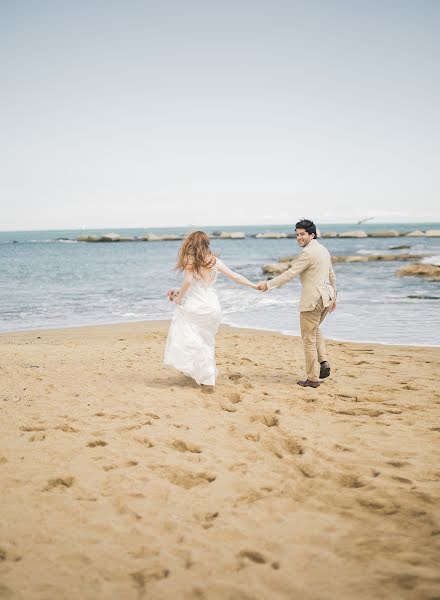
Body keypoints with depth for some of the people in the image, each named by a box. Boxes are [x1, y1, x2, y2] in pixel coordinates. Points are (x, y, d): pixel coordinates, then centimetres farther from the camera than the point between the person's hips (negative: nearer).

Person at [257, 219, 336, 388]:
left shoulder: (307, 252, -16)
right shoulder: (323, 249, 14)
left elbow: (290, 274, -19)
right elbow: (332, 276, 21)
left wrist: (268, 284, -14)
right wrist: (333, 297, 30)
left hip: (312, 300, -10)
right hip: (326, 297, 10)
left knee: (309, 338, 0)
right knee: (314, 329, 29)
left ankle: (312, 379, 5)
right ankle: (323, 362, 17)